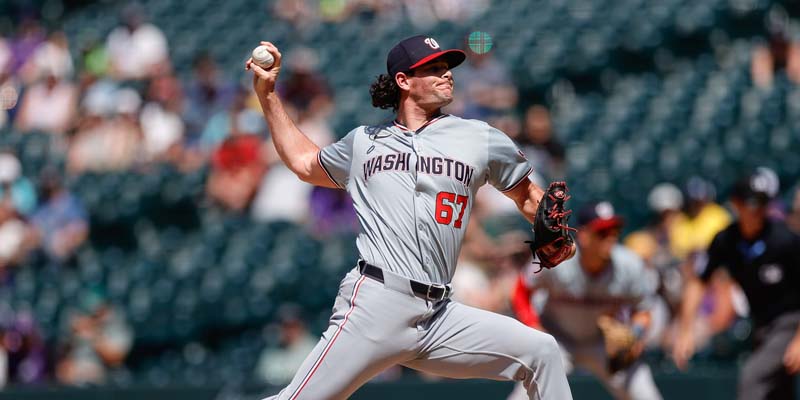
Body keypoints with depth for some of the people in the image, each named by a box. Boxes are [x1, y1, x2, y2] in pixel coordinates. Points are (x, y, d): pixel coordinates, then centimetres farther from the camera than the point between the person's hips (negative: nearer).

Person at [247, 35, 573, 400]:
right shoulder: (364, 142, 17)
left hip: (439, 318, 2)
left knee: (541, 352, -7)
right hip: (376, 303, -2)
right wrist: (267, 93, 32)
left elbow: (527, 196, 23)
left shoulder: (480, 138, 14)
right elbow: (304, 163, 34)